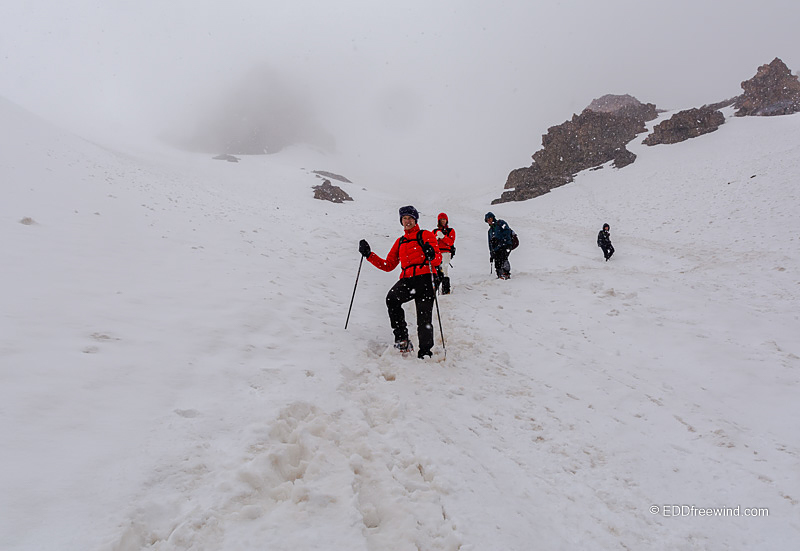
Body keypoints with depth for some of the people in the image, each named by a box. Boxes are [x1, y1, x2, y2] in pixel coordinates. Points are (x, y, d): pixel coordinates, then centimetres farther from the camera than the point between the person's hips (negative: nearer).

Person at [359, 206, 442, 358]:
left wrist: (432, 255, -23)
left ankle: (425, 352, 5)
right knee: (391, 298, -28)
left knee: (424, 319, -10)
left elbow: (438, 259, 1)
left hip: (425, 278, -3)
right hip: (406, 280, 3)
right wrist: (368, 255, 15)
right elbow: (388, 265, 24)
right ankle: (402, 339, -20)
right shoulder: (400, 242, 27)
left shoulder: (426, 235, 13)